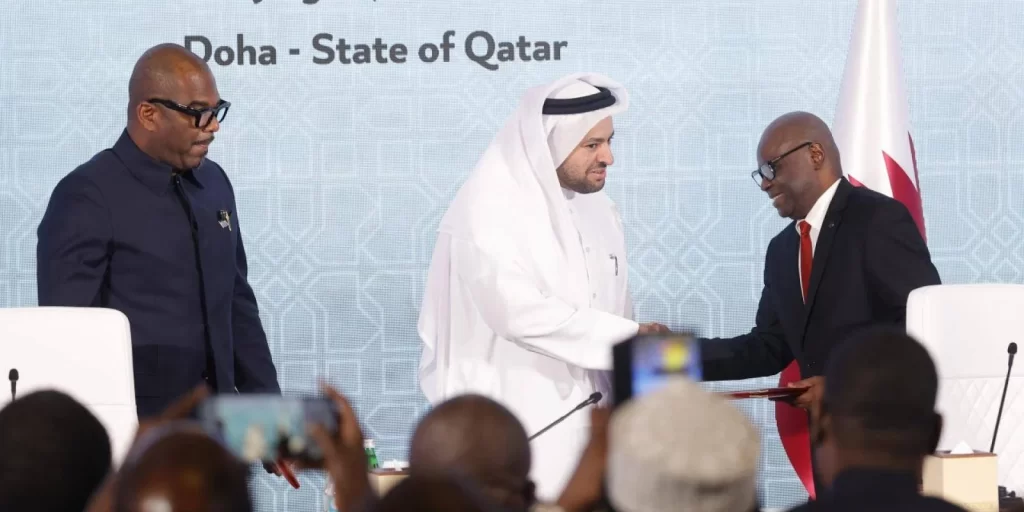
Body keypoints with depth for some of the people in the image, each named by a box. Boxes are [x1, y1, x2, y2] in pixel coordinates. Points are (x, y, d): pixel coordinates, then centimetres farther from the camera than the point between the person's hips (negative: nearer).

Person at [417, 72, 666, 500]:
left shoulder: (596, 209, 11)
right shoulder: (488, 211, -12)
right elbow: (521, 313, -23)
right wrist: (629, 337, -18)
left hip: (585, 424, 7)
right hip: (512, 435, -7)